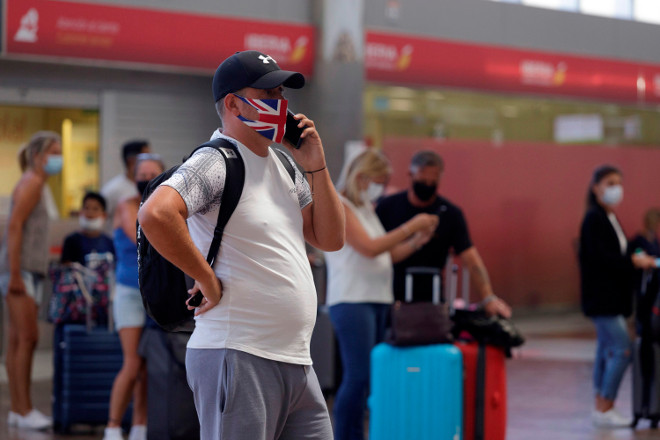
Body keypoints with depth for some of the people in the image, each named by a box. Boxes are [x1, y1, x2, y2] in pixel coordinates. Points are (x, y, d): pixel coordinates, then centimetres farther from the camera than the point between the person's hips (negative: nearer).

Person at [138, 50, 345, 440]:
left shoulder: (284, 165, 18)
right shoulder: (216, 162, -10)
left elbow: (330, 239, 18)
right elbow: (155, 215, -27)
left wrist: (315, 167, 7)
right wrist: (208, 281, -19)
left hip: (297, 363, 9)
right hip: (237, 359, -9)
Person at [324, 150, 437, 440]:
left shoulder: (367, 209, 19)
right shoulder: (339, 208, -7)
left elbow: (388, 255, 19)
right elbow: (370, 248, -16)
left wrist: (417, 241, 4)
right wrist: (410, 227, -12)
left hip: (378, 301, 9)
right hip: (351, 302, -9)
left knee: (369, 377, 5)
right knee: (357, 377, -13)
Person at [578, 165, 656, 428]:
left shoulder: (608, 218, 16)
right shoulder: (594, 219, -13)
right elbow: (599, 257, -21)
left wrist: (637, 260, 4)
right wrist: (633, 262, -19)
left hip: (611, 296, 10)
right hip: (601, 296, -10)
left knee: (607, 351, 11)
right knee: (622, 349, -12)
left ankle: (601, 409, 16)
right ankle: (605, 410, -8)